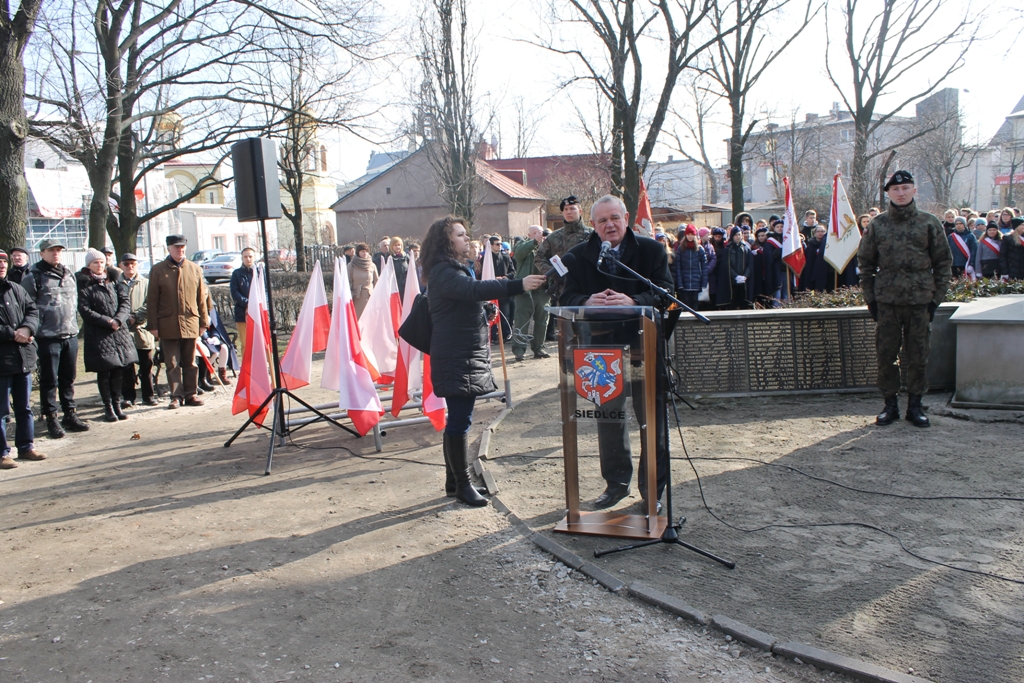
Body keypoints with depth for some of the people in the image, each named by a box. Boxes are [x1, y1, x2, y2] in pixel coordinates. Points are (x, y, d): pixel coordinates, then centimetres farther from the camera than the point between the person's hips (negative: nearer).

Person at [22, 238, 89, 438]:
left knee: (68, 378, 12)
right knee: (49, 380, 2)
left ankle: (70, 414, 22)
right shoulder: (34, 277, -5)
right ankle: (51, 418, 10)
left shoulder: (69, 274, 13)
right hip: (48, 337, -5)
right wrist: (34, 331, -11)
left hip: (71, 335, 5)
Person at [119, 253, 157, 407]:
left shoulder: (146, 283, 7)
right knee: (126, 367, 4)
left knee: (146, 366, 5)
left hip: (142, 330, 0)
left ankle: (148, 395, 14)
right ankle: (129, 397, 12)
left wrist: (136, 316, -11)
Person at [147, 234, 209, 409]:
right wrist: (153, 325, -3)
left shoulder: (195, 269, 9)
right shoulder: (158, 270, 2)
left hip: (190, 323, 2)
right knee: (172, 364, 2)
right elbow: (152, 300, 1)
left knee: (190, 363, 8)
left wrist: (203, 321, 7)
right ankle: (176, 396, 9)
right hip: (168, 325, -2)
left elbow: (201, 298, 10)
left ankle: (190, 394, 15)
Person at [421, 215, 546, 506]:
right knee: (460, 420, -7)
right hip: (455, 358, -11)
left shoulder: (457, 268, 19)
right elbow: (474, 290, -33)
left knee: (458, 419, 14)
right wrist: (519, 285, -41)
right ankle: (462, 484, 3)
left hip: (469, 355, 11)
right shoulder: (443, 272, -16)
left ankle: (454, 481, 22)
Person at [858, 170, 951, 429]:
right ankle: (890, 404, 16)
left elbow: (943, 262, 6)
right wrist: (870, 298, 2)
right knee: (886, 354, 4)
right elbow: (865, 262, 8)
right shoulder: (877, 225, 5)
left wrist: (937, 297, 0)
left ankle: (915, 405, 16)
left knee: (918, 356, 4)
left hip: (920, 299, 0)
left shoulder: (929, 223, 3)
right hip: (886, 300, 1)